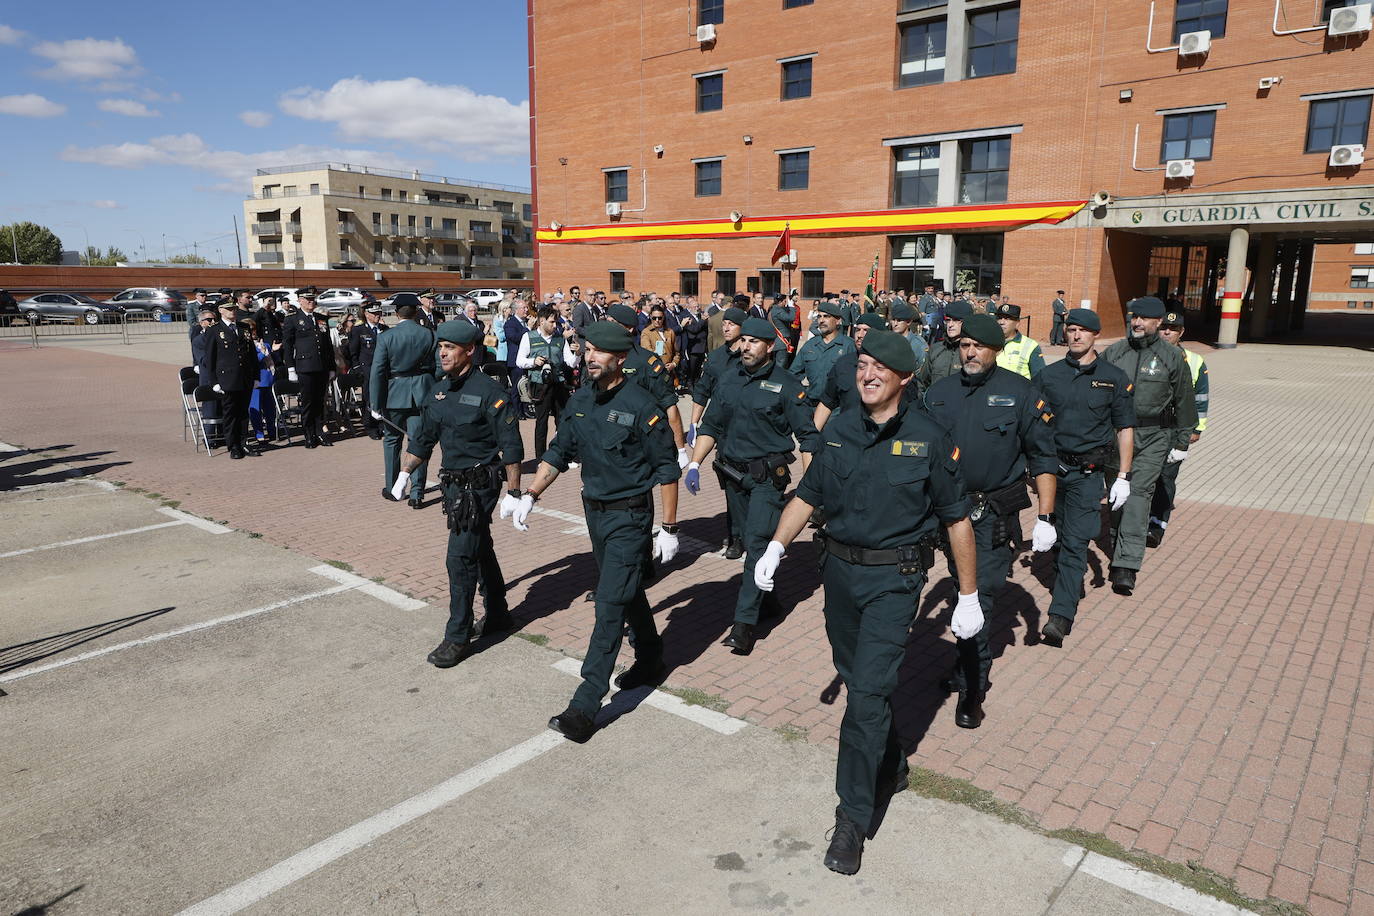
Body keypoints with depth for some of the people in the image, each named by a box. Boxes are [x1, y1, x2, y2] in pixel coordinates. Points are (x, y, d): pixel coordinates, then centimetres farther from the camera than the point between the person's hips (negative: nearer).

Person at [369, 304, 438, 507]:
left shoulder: (386, 338, -8)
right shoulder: (429, 335, -3)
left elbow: (377, 373, -8)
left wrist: (376, 405, -4)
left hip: (395, 394, -1)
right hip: (422, 395, 1)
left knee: (391, 440, 17)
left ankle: (392, 489, 24)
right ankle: (417, 494, 2)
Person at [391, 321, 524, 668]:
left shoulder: (489, 391, -14)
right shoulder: (438, 391, 8)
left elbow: (511, 446, -15)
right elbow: (422, 438, 17)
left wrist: (513, 492, -16)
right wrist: (404, 474, 10)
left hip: (480, 485, -7)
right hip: (453, 484, 7)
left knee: (461, 557, -8)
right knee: (480, 551, 18)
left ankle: (458, 637, 3)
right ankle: (498, 615, 34)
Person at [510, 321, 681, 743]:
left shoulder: (641, 405, -16)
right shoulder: (580, 400, 3)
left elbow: (666, 469, -12)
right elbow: (558, 453, 11)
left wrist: (669, 528, -11)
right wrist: (530, 495, -1)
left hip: (629, 517, -7)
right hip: (594, 512, 7)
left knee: (610, 605, -7)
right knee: (629, 593, 21)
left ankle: (586, 704, -4)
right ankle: (650, 661, 41)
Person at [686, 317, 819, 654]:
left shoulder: (786, 384, -6)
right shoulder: (729, 382, 9)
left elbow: (808, 436, -7)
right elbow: (711, 426, 14)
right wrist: (694, 464, 4)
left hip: (767, 476, -5)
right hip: (733, 474, 6)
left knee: (758, 543, -10)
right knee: (751, 541, 15)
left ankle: (745, 622, -8)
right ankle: (765, 598, 33)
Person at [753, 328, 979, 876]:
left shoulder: (928, 439, -7)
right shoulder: (838, 431, 3)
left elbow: (956, 519, -3)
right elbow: (807, 495, 9)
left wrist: (969, 596, -1)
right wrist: (775, 547, -5)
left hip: (894, 578, -5)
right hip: (839, 569, 5)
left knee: (868, 691, -9)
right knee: (857, 680, 16)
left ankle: (854, 818, 4)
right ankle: (890, 768, 41)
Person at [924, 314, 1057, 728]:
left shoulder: (1019, 393, -5)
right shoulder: (939, 393, 5)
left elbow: (1042, 457, -3)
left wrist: (1045, 517, -7)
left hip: (995, 512, -4)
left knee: (980, 594, -6)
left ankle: (972, 686, 7)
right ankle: (972, 664, 34)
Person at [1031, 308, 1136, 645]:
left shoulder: (1113, 378, 2)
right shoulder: (1047, 375, 6)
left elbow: (1125, 429, 4)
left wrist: (1123, 477, -1)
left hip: (1088, 472, -3)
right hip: (1051, 466, 3)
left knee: (1075, 542, -11)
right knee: (1058, 534, 15)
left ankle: (1061, 616, -16)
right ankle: (1071, 583, 39)